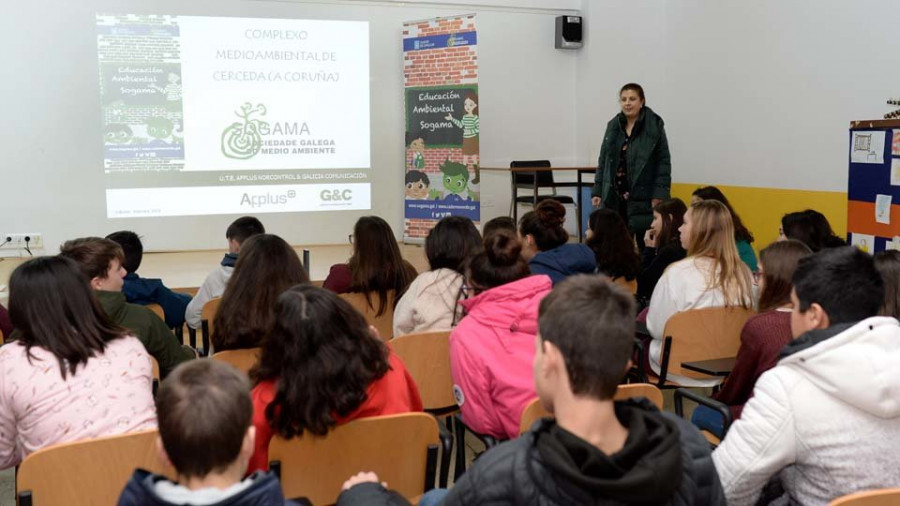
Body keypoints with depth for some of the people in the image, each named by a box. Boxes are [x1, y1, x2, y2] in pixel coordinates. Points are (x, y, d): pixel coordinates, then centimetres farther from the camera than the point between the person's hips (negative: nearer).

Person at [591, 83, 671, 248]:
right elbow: (603, 161, 13)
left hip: (643, 198, -4)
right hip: (614, 197, 4)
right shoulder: (613, 126, 10)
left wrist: (659, 194, -13)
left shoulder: (655, 126, -3)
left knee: (645, 245, 1)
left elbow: (664, 162, -5)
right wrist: (597, 191, 8)